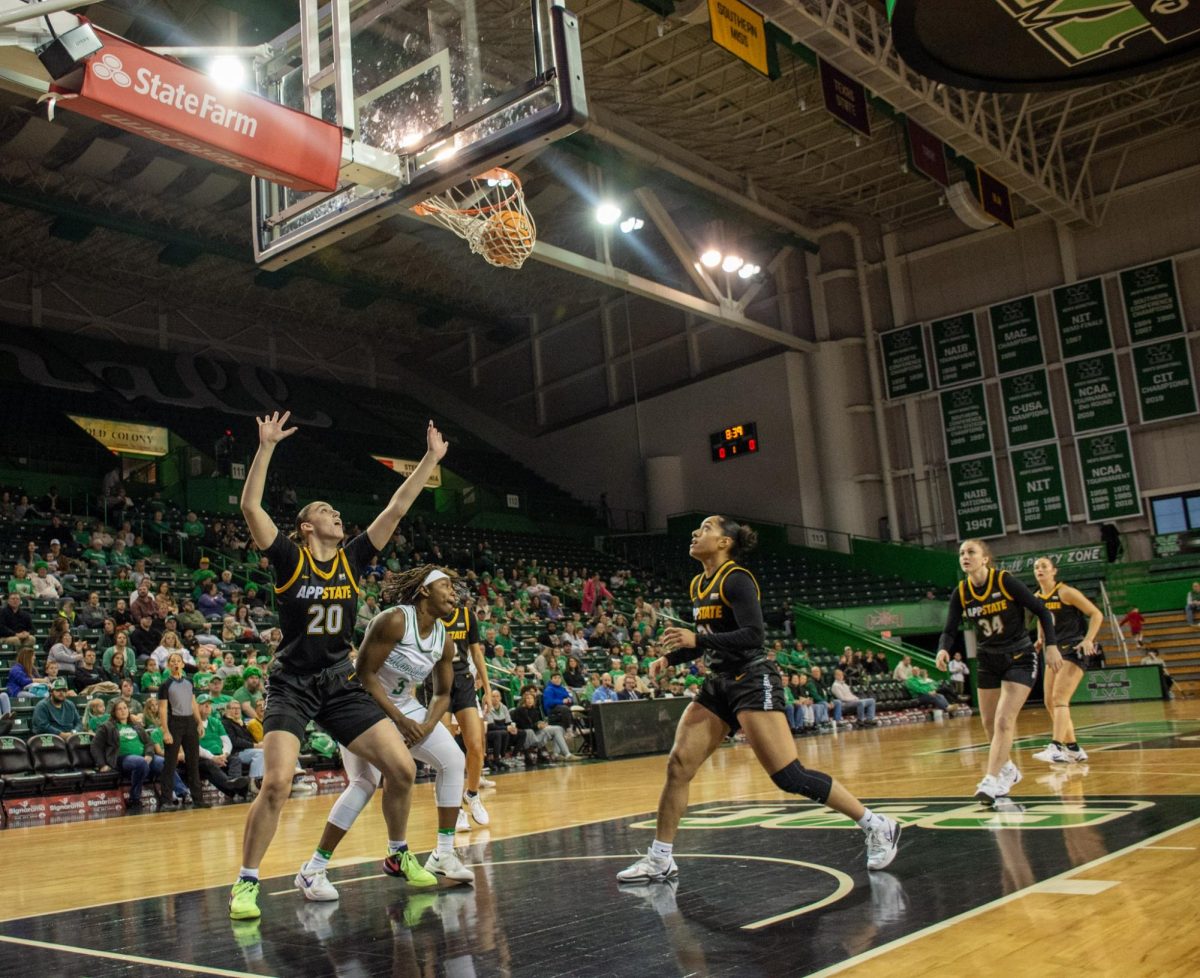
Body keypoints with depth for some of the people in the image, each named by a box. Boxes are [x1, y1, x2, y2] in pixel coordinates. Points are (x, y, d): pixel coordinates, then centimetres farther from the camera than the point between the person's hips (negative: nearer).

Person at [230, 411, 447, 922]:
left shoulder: (352, 557, 5)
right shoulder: (289, 558, -4)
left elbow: (396, 508, 5)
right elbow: (250, 506, -17)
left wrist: (431, 459, 5)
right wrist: (266, 447, -21)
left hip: (342, 684, 4)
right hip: (292, 685, -4)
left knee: (402, 769, -2)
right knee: (276, 783, -20)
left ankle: (398, 852, 23)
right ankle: (246, 882, 1)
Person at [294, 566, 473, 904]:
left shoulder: (444, 640, -1)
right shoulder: (394, 620, -23)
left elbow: (443, 693, 9)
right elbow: (364, 674, -25)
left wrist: (428, 725, -11)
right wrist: (400, 721, -25)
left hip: (405, 706, 8)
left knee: (454, 761, 0)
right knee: (366, 781, -23)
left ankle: (443, 855, 9)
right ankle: (313, 870, -14)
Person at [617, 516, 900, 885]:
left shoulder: (736, 579, -13)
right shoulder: (698, 585, 12)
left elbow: (753, 636, -22)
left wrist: (696, 639, -27)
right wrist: (670, 658, 8)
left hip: (753, 682, -8)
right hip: (719, 684, 8)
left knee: (790, 777, -10)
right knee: (678, 766, 1)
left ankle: (877, 826, 4)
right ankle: (660, 860, 11)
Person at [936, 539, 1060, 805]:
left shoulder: (1005, 581, -18)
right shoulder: (961, 593, -5)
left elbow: (1041, 611, -11)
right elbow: (950, 630, -5)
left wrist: (1051, 645, -17)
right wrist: (943, 650, -25)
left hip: (1019, 660, -5)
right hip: (988, 661, 5)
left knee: (1004, 721, -15)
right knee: (989, 722, 12)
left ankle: (991, 781, -15)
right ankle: (1008, 769, 35)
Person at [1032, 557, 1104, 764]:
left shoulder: (1065, 593, -11)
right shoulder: (1037, 598, 8)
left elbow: (1096, 614, -11)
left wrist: (1088, 640, -23)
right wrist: (1040, 640, 11)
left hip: (1074, 649, -8)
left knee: (1059, 698, -20)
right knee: (1050, 703, 5)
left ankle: (1056, 747, -27)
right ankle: (1074, 749, 16)